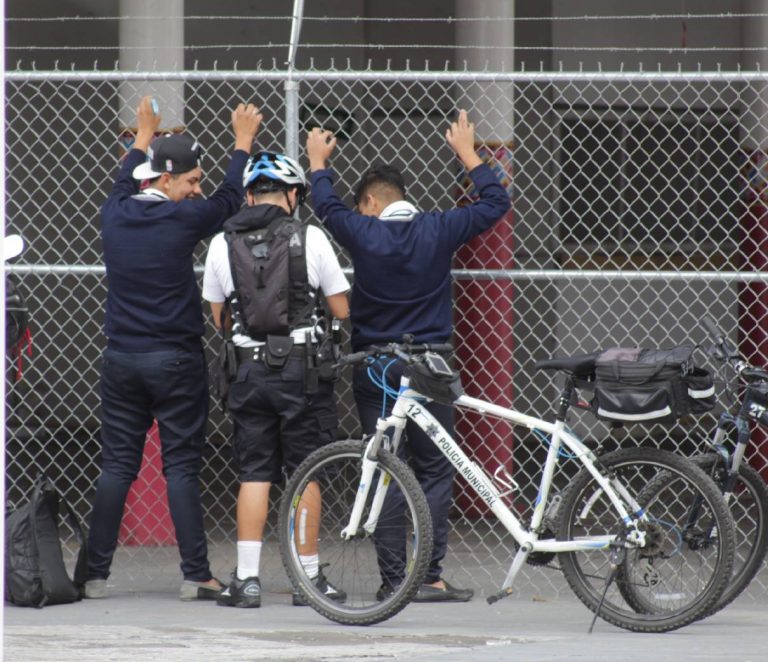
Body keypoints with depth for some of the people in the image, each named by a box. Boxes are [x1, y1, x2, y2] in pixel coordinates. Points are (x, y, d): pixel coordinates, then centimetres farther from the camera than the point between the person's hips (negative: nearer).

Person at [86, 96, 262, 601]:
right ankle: (196, 575, -4)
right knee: (182, 467, -2)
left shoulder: (116, 216, 3)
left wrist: (144, 136, 42)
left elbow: (124, 183, 26)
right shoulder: (183, 219, -12)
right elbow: (230, 197, 5)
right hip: (176, 360, -5)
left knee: (116, 466, 7)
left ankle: (96, 574, 5)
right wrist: (243, 141, 20)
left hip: (121, 360, 5)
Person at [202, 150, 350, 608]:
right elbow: (342, 310, 0)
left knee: (254, 474, 6)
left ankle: (247, 579, 0)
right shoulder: (310, 238, -4)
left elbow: (218, 316, 10)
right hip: (302, 367, -2)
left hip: (248, 369, 2)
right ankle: (309, 578, 8)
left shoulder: (223, 243, 3)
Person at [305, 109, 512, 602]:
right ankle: (431, 577, -3)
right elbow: (496, 203, 8)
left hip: (374, 369, 0)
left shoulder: (364, 234, -6)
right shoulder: (437, 232, -4)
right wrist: (468, 154, 20)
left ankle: (393, 579, 1)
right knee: (435, 471, 4)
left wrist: (318, 162, 29)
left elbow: (327, 206, 12)